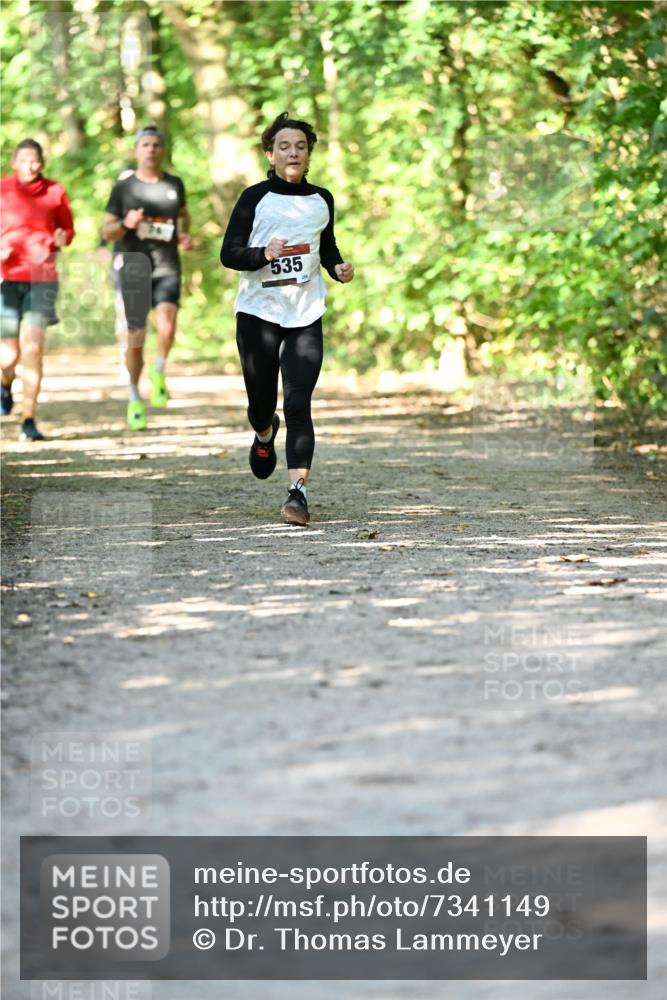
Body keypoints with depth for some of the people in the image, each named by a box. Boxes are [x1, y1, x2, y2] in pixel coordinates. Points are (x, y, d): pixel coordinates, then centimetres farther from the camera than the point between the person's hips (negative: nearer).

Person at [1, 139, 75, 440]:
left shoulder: (54, 192, 4)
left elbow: (68, 228, 16)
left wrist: (61, 239, -7)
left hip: (41, 279, 0)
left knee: (32, 348, -10)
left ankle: (29, 422, -3)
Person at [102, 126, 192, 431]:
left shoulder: (174, 185, 7)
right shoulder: (123, 188, 0)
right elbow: (106, 232, 1)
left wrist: (184, 235, 6)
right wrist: (125, 224, -19)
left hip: (167, 270, 1)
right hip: (132, 269, -1)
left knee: (167, 326, -25)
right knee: (135, 338, 3)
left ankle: (159, 371, 3)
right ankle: (135, 399, 21)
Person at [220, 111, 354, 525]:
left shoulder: (322, 200, 9)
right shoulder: (255, 198, -2)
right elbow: (229, 253, -5)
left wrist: (338, 267, 5)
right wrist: (263, 254, -24)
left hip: (305, 317, 1)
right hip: (258, 312, -1)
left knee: (298, 405, -11)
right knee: (261, 401, 8)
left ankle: (298, 492, -15)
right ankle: (266, 434, 46)